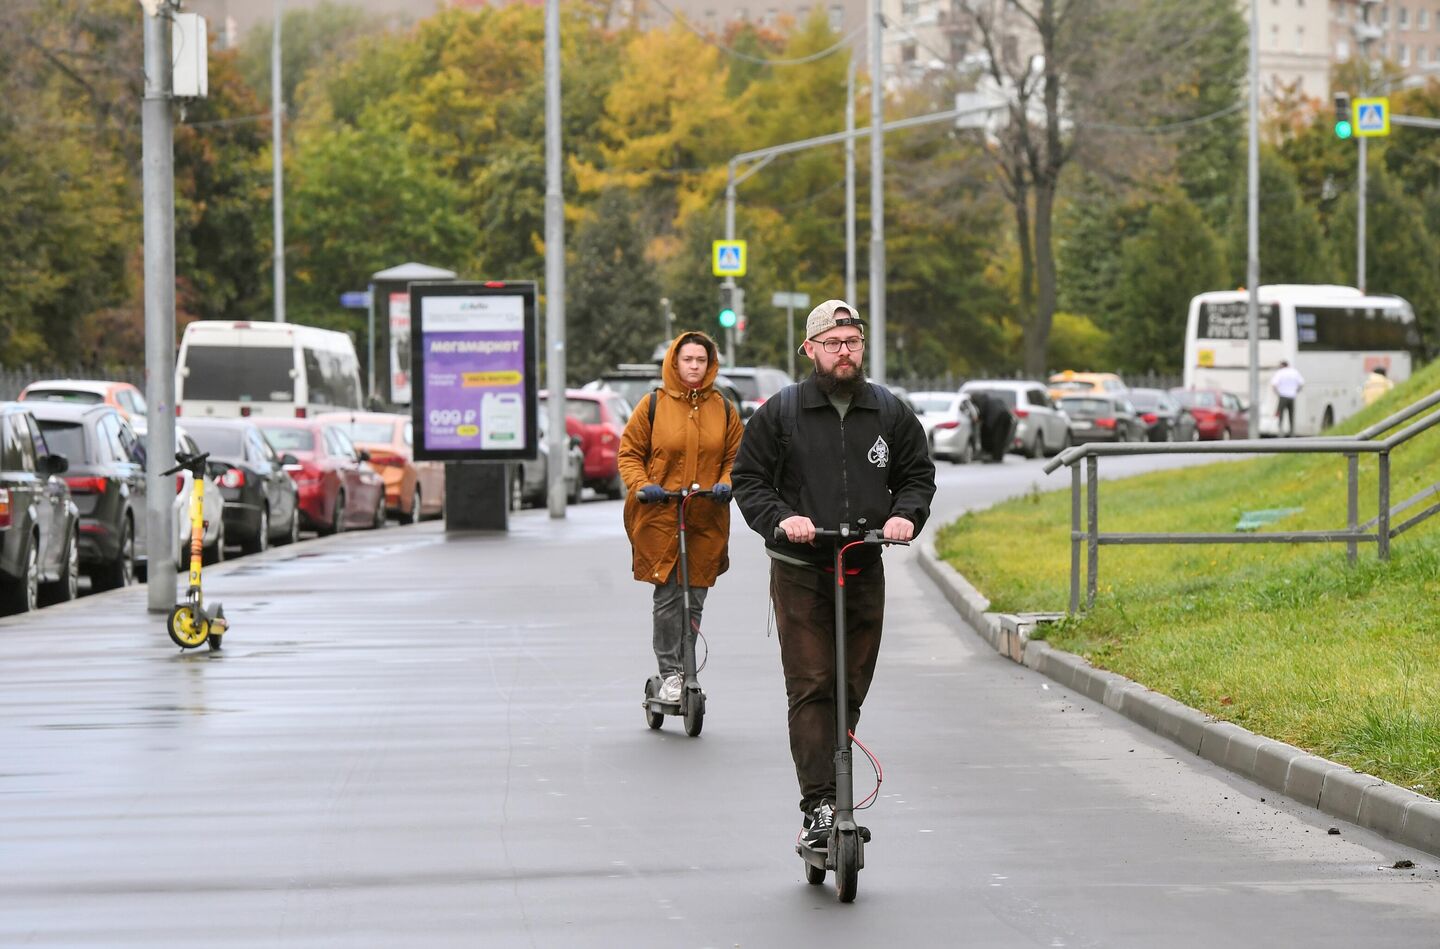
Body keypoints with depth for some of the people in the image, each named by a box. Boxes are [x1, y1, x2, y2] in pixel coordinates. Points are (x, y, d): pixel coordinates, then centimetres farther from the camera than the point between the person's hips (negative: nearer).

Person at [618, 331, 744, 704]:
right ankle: (669, 673, -1)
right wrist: (641, 485, -10)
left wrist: (727, 483, -4)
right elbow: (630, 452, 6)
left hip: (707, 519, 2)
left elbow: (736, 456, 15)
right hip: (659, 518, -2)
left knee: (694, 599, 3)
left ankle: (684, 668, 13)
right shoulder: (653, 405, 2)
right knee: (666, 596, -7)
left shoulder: (723, 409, 10)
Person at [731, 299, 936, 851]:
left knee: (851, 692, 5)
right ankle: (819, 807, -14)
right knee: (810, 690, -10)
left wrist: (906, 514, -6)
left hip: (865, 572, 3)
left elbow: (918, 474, 15)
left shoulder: (890, 413, 8)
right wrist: (779, 517, -15)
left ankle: (828, 796, 17)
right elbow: (749, 479, 3)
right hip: (799, 572, -3)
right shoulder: (780, 413, 0)